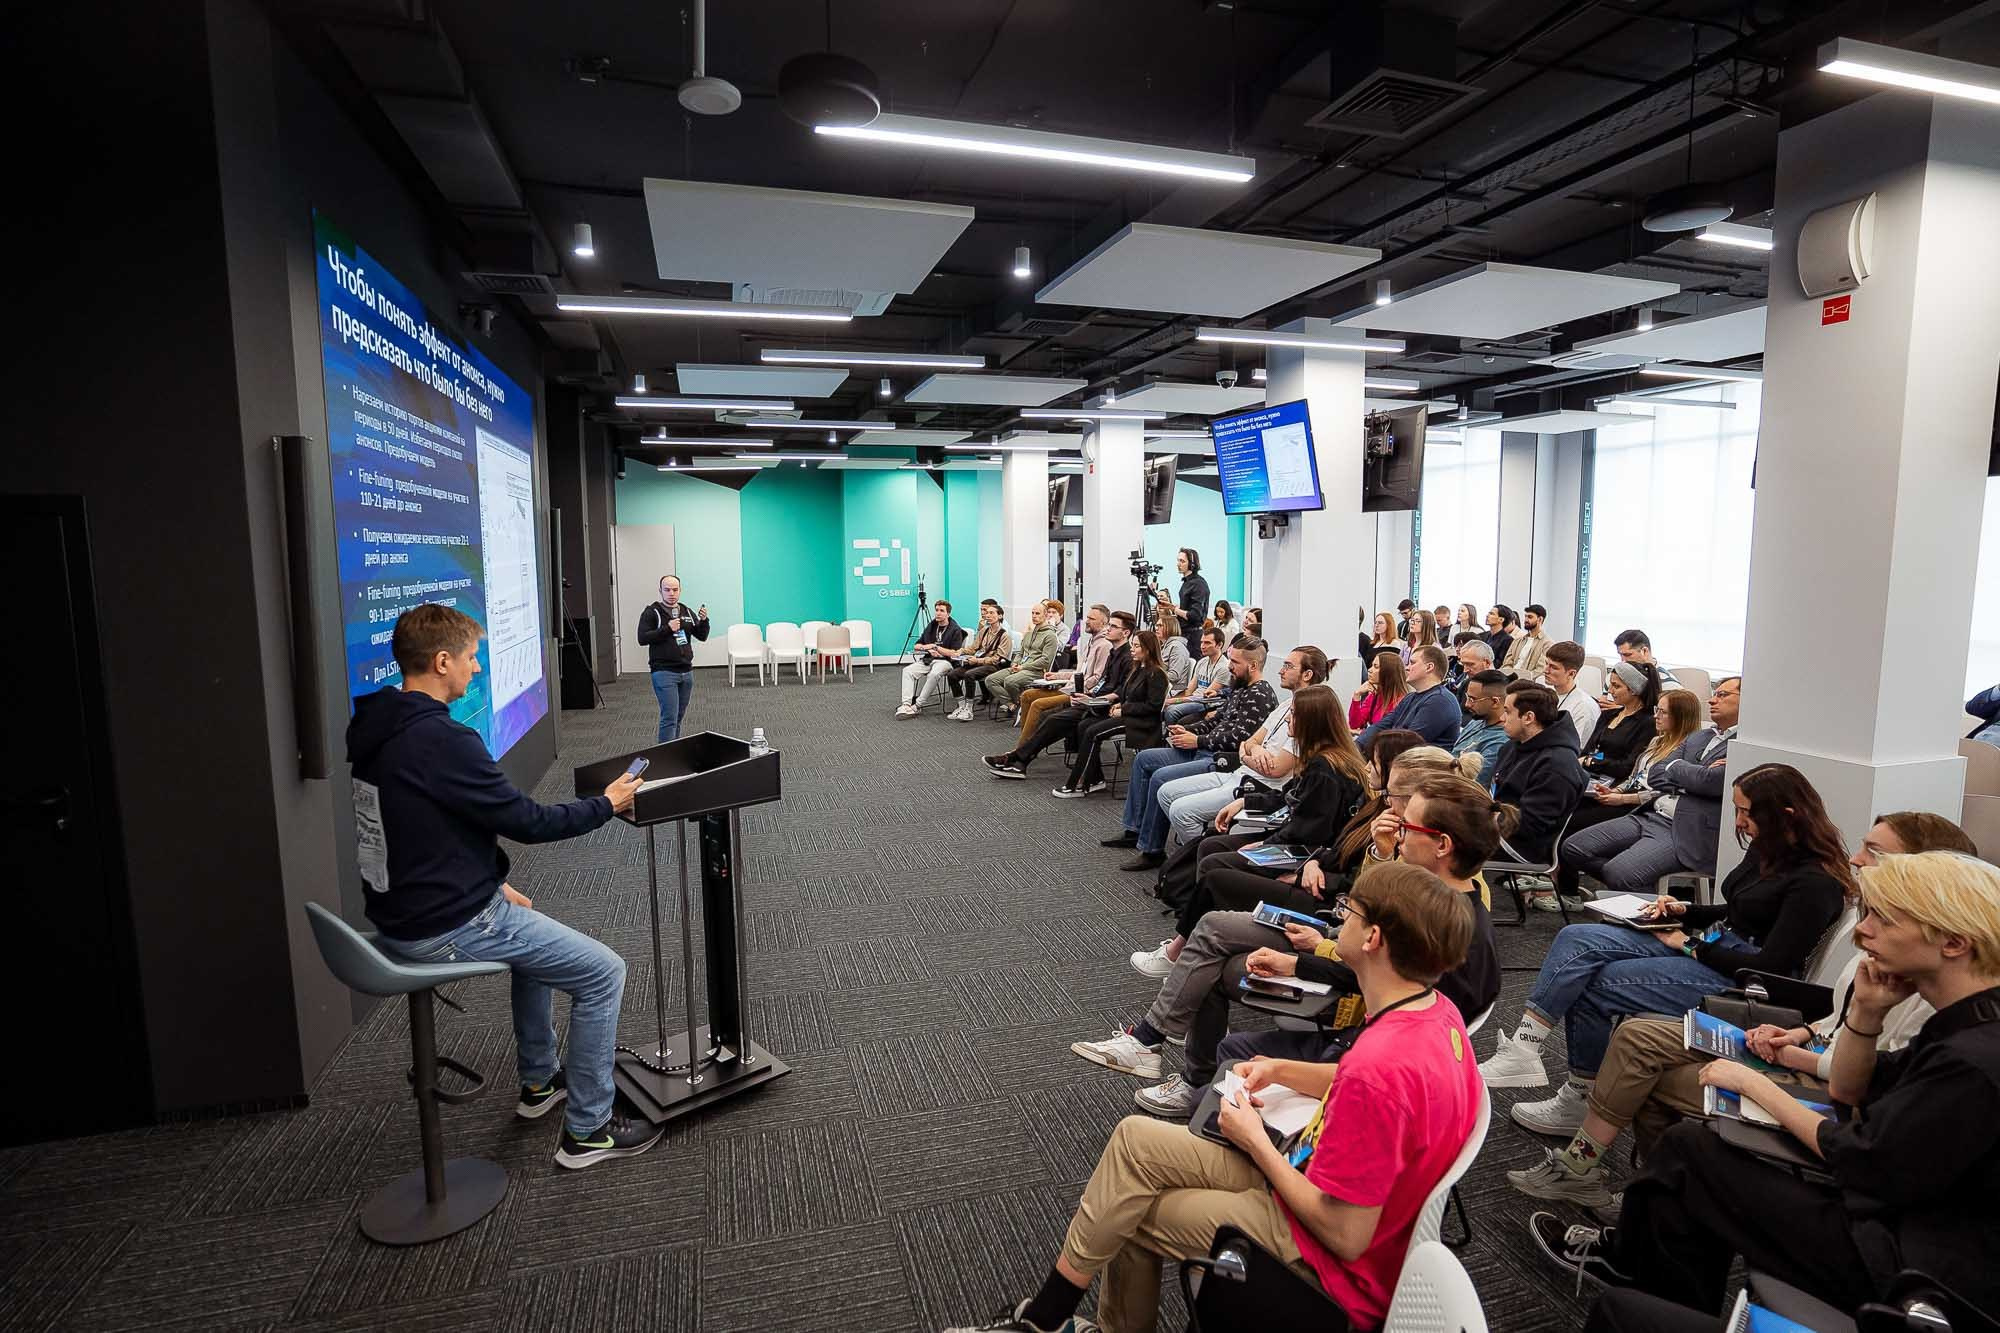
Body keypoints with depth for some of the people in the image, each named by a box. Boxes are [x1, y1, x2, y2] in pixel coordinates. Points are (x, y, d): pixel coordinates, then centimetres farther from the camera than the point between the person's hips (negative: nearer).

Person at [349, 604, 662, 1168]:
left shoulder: (381, 730, 6)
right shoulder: (442, 740, -26)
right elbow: (528, 821, -20)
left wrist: (493, 884, 13)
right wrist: (607, 803, -5)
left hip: (400, 911, 10)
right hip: (444, 927, -10)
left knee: (535, 933, 32)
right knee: (603, 973, -2)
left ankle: (539, 1081, 42)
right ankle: (587, 1130, 10)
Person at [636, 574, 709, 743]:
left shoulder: (687, 612, 14)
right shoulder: (651, 613, -2)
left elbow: (702, 636, 12)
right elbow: (642, 638, -12)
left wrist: (703, 620, -8)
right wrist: (667, 628, -20)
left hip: (686, 671, 6)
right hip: (664, 672, -6)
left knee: (679, 717, 11)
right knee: (669, 717, -11)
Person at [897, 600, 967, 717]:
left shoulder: (955, 630, -2)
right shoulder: (931, 626, 17)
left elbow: (955, 653, -11)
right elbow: (917, 646, 20)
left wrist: (935, 647, -11)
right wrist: (929, 649, -2)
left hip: (946, 661, -6)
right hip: (928, 659, 6)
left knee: (933, 674, -38)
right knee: (908, 671, -20)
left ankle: (917, 706, -29)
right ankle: (906, 704, -31)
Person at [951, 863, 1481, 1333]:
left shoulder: (1382, 1065, -34)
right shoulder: (1434, 1008, -5)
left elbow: (1346, 1236, -26)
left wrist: (1256, 1142, -14)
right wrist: (1281, 1070, 7)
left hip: (1333, 1265, -8)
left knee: (1125, 1210, -3)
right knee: (1134, 1139, 4)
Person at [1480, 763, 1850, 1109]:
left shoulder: (1816, 882, -17)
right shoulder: (1766, 849, 10)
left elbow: (1771, 967, -19)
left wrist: (1690, 946, -12)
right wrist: (1684, 910, 7)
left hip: (1741, 979, -9)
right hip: (1710, 946, 9)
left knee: (1592, 985, -19)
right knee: (1576, 939, -14)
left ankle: (1580, 1098, -3)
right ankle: (1523, 1048, -22)